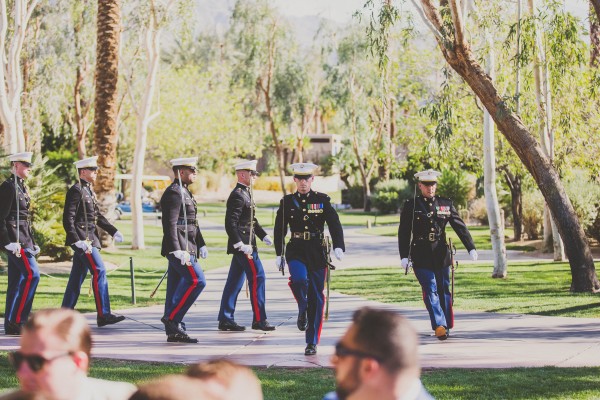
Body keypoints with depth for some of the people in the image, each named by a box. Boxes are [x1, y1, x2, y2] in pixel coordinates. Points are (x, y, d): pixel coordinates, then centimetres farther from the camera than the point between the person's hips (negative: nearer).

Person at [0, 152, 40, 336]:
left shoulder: (21, 186, 18)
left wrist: (32, 243, 20)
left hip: (23, 239, 10)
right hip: (15, 239, -10)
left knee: (17, 281, 9)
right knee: (32, 274, -15)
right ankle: (18, 319, -13)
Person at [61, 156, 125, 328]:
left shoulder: (88, 190, 17)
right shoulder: (76, 191, -12)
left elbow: (97, 215, 23)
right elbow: (68, 218, -17)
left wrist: (113, 231, 14)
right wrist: (76, 240, -24)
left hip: (89, 239, 10)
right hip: (83, 240, -10)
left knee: (77, 277, 11)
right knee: (99, 272, -11)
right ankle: (103, 315, -11)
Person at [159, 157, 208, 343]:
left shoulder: (185, 192, 21)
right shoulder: (174, 193, -12)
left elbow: (192, 223, 27)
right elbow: (170, 224, -20)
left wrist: (201, 244, 24)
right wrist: (177, 250, -25)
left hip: (187, 247, 10)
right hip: (179, 248, -10)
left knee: (176, 287, 8)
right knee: (196, 281, -14)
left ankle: (174, 331, 10)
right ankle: (172, 317, -9)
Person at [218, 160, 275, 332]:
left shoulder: (245, 194, 18)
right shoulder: (238, 195, -14)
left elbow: (252, 220, 25)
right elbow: (230, 223, -21)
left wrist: (264, 236, 15)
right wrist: (240, 245, -24)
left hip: (245, 244, 10)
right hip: (243, 244, -10)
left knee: (235, 282, 10)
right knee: (257, 277, -8)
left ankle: (225, 319, 12)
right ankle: (259, 319, -5)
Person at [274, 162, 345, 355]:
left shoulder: (322, 200, 3)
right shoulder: (287, 202, 5)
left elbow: (334, 224, -4)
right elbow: (279, 229, 10)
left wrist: (338, 247, -19)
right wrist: (279, 254, 6)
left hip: (317, 253, 0)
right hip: (296, 252, 0)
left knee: (316, 298, 1)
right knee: (299, 280, -29)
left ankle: (312, 342, 9)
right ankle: (302, 311, 3)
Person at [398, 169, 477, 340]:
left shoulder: (446, 204, 8)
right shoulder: (411, 206, 1)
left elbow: (460, 227, 6)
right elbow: (403, 233, 0)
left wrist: (471, 248, -3)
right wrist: (404, 256, -7)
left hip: (441, 255, 3)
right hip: (421, 257, -3)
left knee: (444, 290, 7)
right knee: (430, 290, -11)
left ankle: (446, 325, 16)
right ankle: (439, 326, -17)